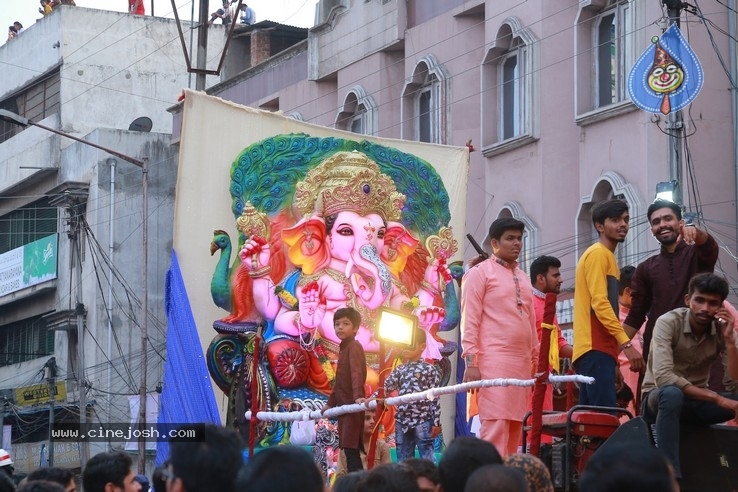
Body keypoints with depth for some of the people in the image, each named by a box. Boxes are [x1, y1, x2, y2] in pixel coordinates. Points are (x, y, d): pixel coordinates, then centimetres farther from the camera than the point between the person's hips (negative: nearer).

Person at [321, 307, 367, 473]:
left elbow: (357, 373, -26)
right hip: (343, 405, 10)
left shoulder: (354, 347, -10)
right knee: (349, 449, 7)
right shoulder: (343, 348, 19)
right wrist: (330, 403, 30)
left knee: (351, 449, -14)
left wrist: (358, 396, -39)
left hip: (353, 405, -10)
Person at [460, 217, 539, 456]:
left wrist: (535, 362, 16)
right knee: (495, 426, -13)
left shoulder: (523, 278, 21)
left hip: (521, 364, 7)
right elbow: (469, 320, -6)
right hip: (493, 362, -7)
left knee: (514, 428, 4)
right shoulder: (480, 273, 1)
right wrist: (471, 362, -14)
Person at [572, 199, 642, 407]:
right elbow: (600, 303, -16)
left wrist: (617, 352, 22)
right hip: (596, 349, -10)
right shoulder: (598, 254, -5)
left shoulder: (607, 256, 24)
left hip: (599, 348, 10)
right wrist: (626, 343, -22)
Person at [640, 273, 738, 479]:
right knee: (672, 394, -39)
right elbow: (663, 377, -32)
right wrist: (716, 398, -34)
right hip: (659, 398, -4)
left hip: (697, 401, 4)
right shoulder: (668, 323, -18)